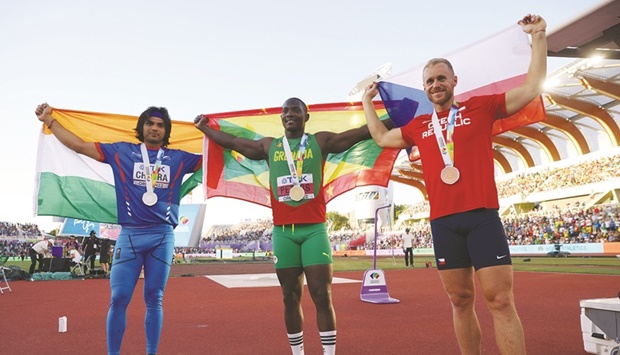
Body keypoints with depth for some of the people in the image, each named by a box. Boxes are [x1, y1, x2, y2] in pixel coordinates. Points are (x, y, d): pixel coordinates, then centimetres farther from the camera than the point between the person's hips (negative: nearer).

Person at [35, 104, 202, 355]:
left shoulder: (178, 158, 10)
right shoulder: (121, 152, 9)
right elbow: (80, 146, 10)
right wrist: (49, 120, 9)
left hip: (163, 236, 1)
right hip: (129, 235, 0)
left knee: (154, 299, 7)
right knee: (119, 299, -2)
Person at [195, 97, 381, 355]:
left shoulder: (321, 141, 7)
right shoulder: (269, 146, 12)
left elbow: (362, 132, 3)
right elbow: (231, 142, 22)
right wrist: (204, 128, 31)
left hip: (314, 229, -2)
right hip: (283, 232, 2)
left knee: (322, 295, -4)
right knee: (290, 297, 8)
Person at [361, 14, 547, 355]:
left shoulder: (480, 107, 8)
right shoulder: (418, 126, 16)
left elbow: (532, 87, 9)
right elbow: (382, 138, 30)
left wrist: (538, 36, 6)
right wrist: (367, 102, 32)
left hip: (482, 216, -3)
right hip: (442, 222, 3)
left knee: (500, 300, -5)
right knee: (460, 300, 9)